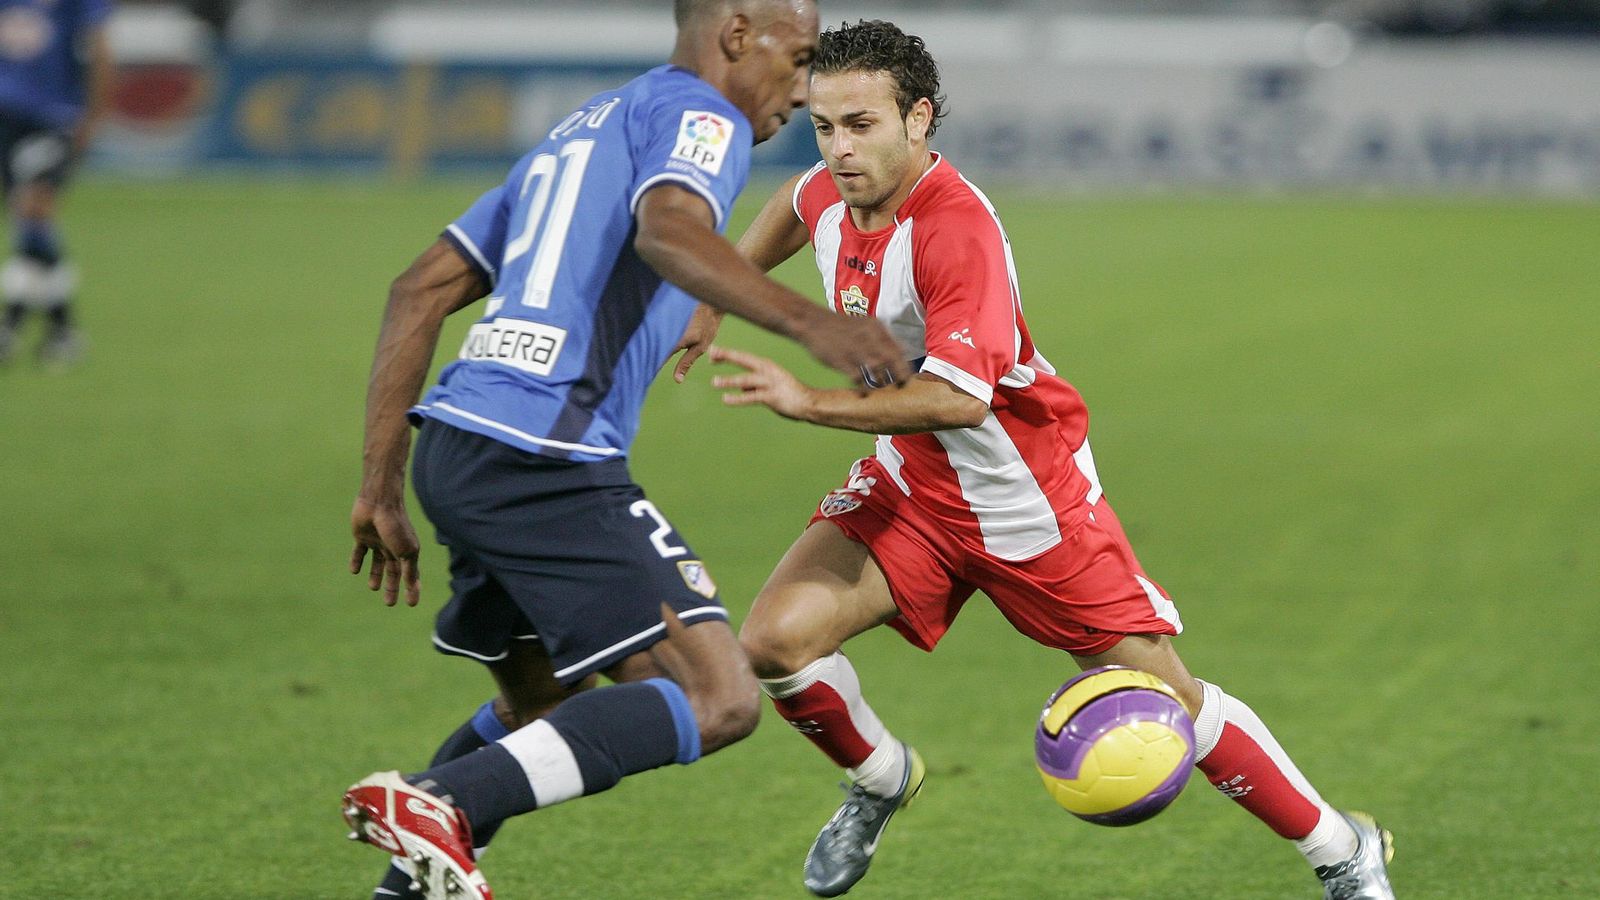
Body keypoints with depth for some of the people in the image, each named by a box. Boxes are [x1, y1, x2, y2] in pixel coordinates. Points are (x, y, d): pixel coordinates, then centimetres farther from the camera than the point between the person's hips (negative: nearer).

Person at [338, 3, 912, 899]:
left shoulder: (583, 128, 28)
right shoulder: (699, 116, 2)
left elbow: (420, 291, 26)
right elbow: (668, 228, -23)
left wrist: (382, 485, 24)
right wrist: (808, 320, -33)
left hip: (455, 446, 9)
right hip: (546, 461, -9)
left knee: (540, 703, 27)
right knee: (720, 698, -12)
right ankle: (444, 806, -24)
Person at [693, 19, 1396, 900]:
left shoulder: (956, 228, -30)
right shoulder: (834, 192, -6)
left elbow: (957, 397, -38)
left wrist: (809, 402, -42)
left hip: (1028, 499, -6)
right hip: (910, 483, 6)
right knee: (774, 640, -15)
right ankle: (880, 781, 16)